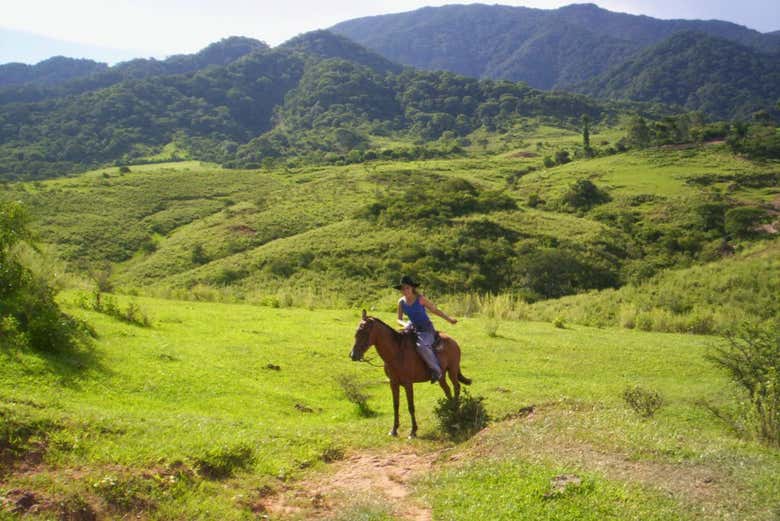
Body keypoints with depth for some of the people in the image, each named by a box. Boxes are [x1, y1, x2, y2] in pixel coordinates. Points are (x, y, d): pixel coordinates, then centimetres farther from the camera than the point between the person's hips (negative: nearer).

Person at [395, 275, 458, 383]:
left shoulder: (420, 299, -12)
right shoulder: (401, 302, 2)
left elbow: (435, 310, -2)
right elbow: (399, 319, 5)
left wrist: (449, 319, -6)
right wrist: (405, 324, -17)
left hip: (427, 329, -7)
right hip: (413, 328, 7)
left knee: (421, 346, -33)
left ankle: (436, 370, -17)